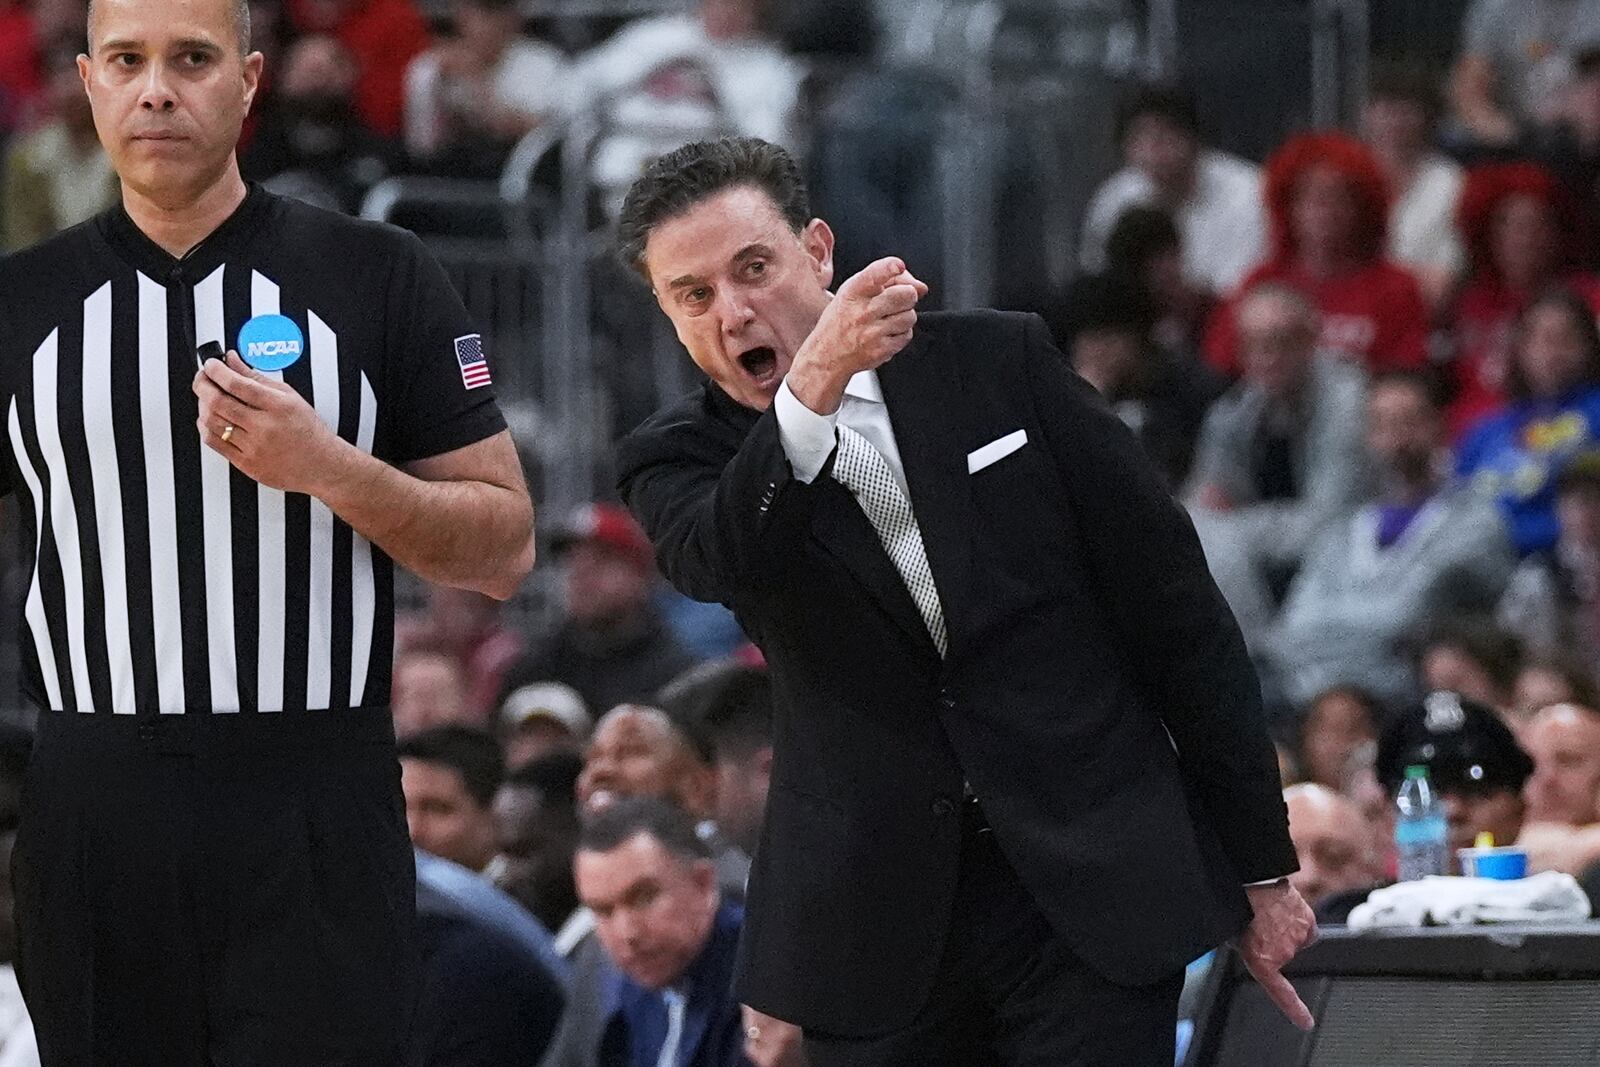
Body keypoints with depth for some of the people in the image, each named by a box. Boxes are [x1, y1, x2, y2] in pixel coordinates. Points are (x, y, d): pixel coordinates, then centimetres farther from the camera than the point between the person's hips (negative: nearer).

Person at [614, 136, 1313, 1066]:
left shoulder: (1002, 364, 2)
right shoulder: (680, 460, 2)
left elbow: (1175, 608, 4)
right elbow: (719, 562, -24)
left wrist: (1263, 865, 4)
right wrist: (813, 389, -40)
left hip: (1095, 888, -1)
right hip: (880, 934, 1)